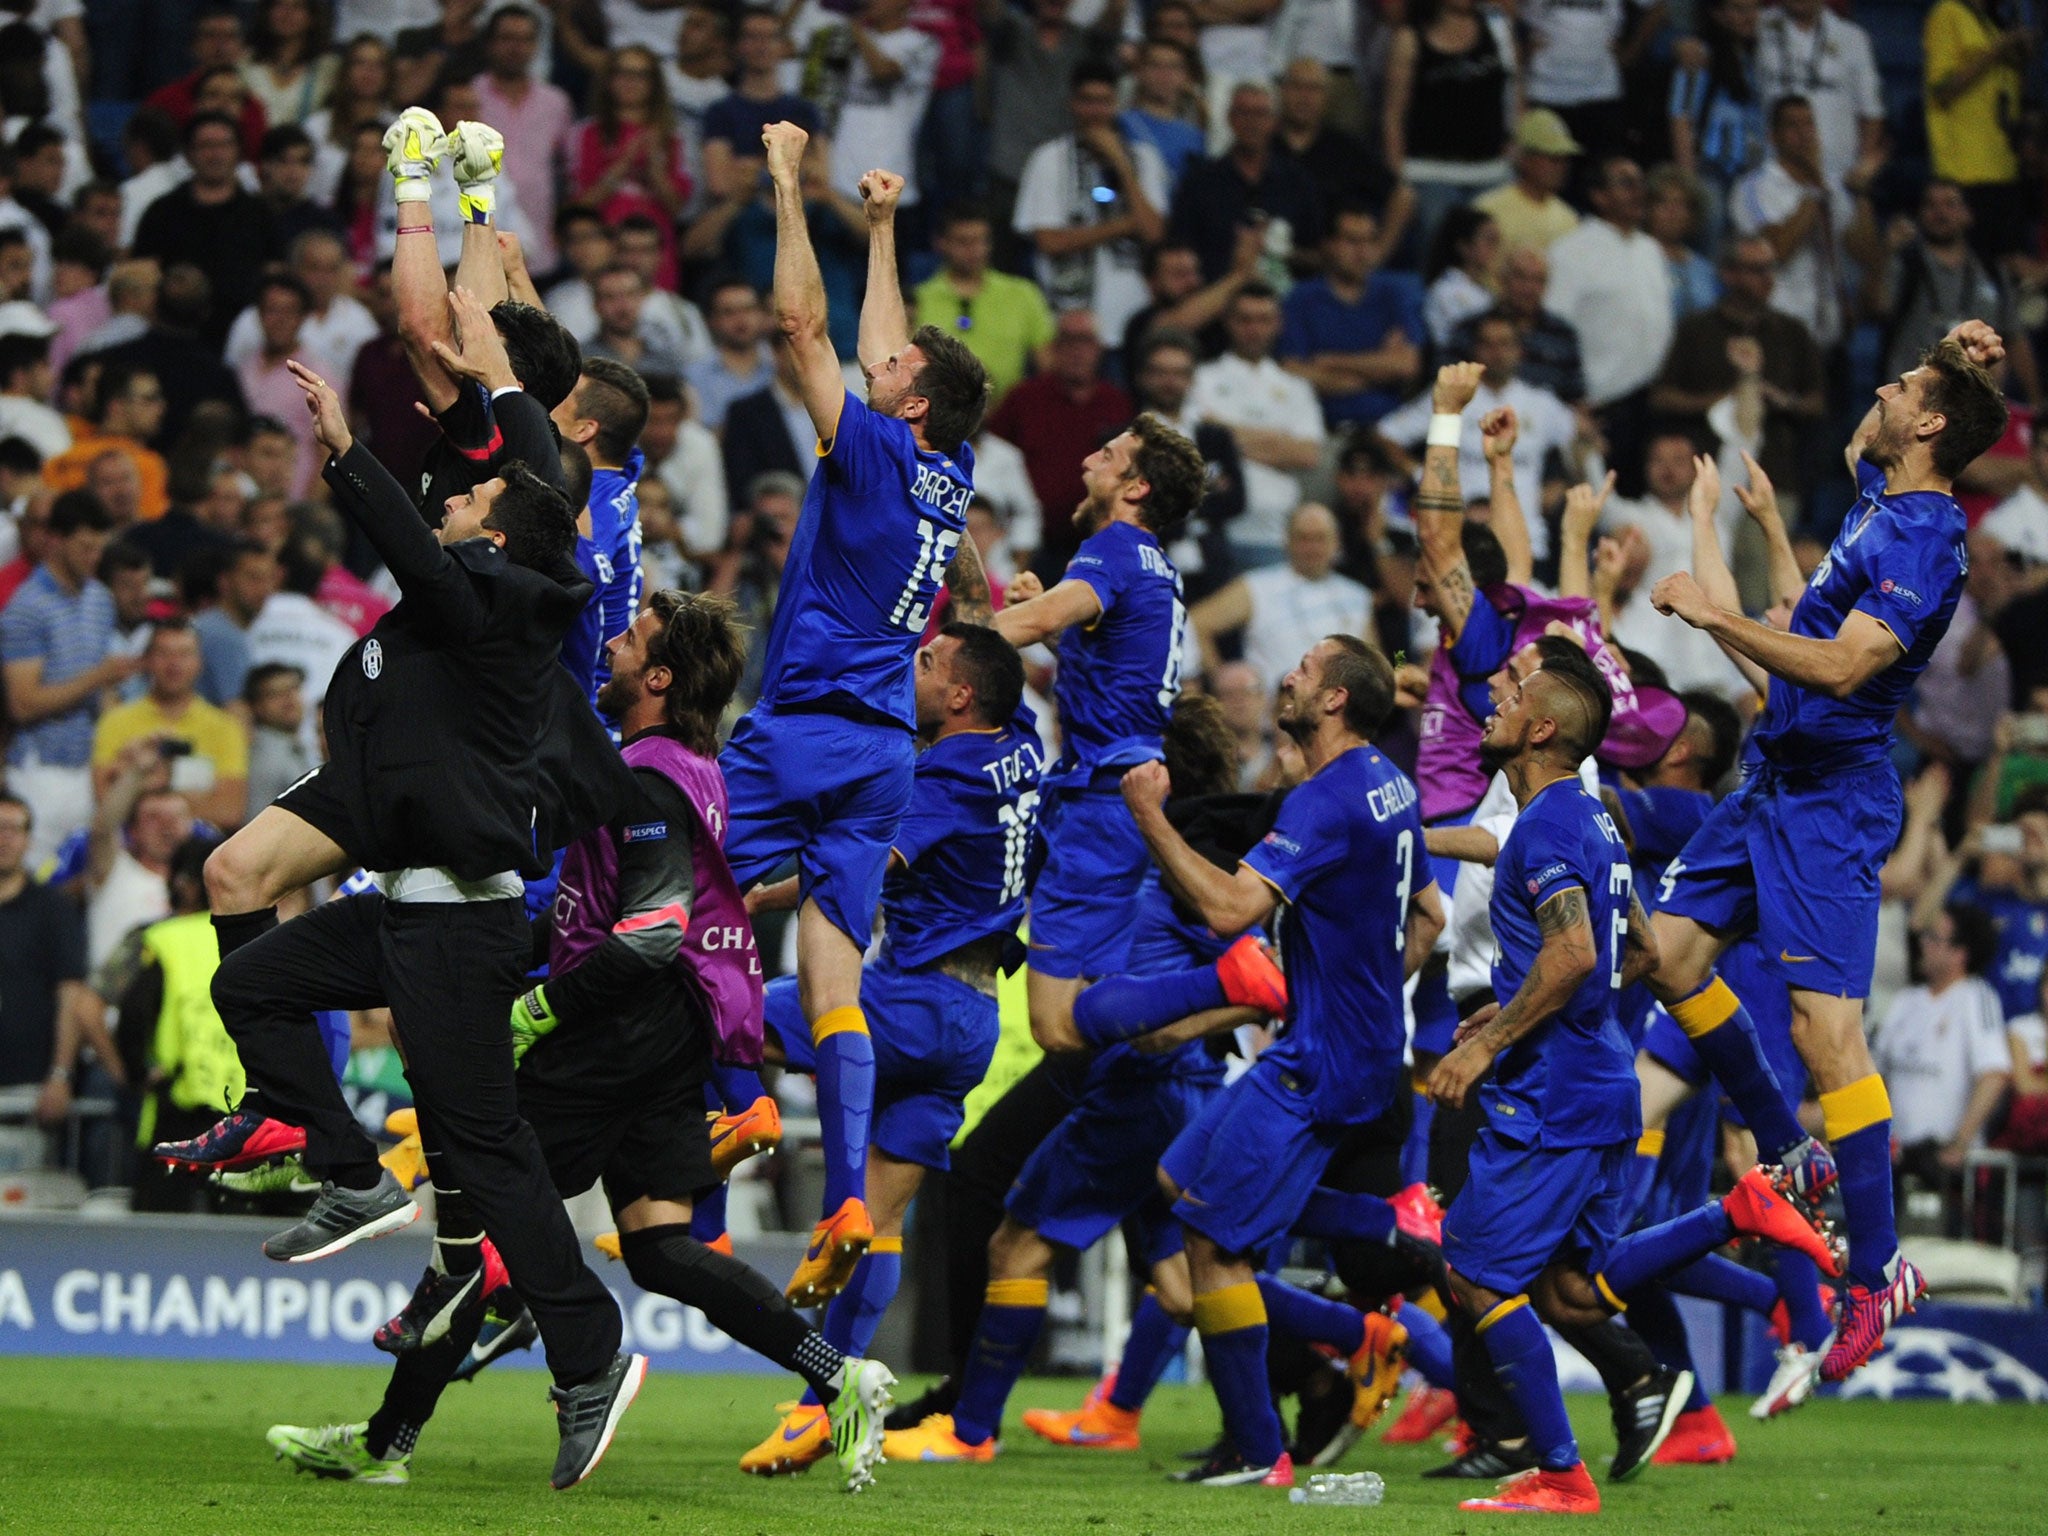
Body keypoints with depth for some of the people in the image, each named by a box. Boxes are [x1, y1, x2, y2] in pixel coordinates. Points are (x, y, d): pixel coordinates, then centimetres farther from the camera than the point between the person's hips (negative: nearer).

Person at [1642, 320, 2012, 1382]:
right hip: (1777, 777, 10)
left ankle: (1876, 1271, -11)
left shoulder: (1922, 542, -18)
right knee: (1671, 951, 11)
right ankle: (1790, 1156, 22)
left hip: (1830, 797, -10)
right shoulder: (1880, 494, 10)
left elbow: (1841, 666, -27)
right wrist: (1958, 361, 17)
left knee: (1824, 1027, -14)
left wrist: (1715, 617, -21)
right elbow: (1864, 445, 34)